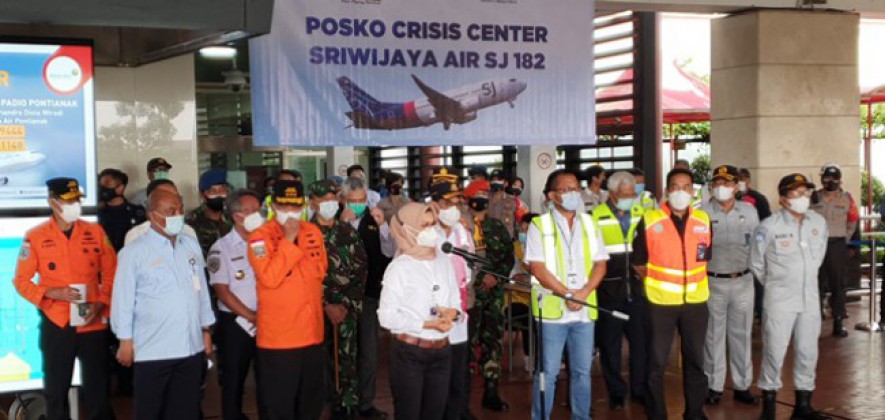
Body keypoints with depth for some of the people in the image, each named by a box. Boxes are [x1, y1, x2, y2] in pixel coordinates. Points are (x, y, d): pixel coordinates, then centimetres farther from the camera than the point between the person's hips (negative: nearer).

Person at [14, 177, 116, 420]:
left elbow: (111, 273, 7)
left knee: (98, 391, 7)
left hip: (93, 324, 1)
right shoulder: (35, 237, -2)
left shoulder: (95, 232, 3)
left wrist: (102, 303, -8)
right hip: (56, 325, -1)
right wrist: (52, 293, -16)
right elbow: (21, 281, 1)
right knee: (56, 392, 8)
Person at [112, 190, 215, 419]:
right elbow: (123, 299, -6)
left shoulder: (192, 246, 9)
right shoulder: (134, 252, -7)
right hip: (152, 350, -4)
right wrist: (125, 340, -7)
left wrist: (206, 331, 13)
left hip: (191, 347, 5)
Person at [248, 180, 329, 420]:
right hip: (277, 337, -6)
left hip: (312, 332, 6)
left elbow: (320, 270, 6)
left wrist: (298, 241, -4)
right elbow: (269, 278, -22)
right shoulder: (261, 237, -10)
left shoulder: (312, 232, 9)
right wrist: (289, 240, -21)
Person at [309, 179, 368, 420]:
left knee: (346, 362, 1)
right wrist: (327, 306, -9)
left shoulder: (348, 232, 9)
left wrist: (347, 305, -4)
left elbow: (360, 270, 6)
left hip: (346, 308, 2)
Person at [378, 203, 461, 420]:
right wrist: (427, 324, -19)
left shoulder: (444, 262, 8)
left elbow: (456, 301, 13)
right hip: (409, 352, -5)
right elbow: (387, 316, -14)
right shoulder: (399, 267, -10)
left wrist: (452, 313, -10)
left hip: (442, 351, 5)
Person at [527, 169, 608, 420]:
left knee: (582, 371, 11)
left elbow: (600, 263, 6)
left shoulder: (589, 224, 11)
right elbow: (537, 268, -9)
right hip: (552, 309, -4)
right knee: (547, 372, 1)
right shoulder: (539, 225, -1)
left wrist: (584, 292, -10)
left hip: (585, 310, 4)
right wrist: (567, 293, -14)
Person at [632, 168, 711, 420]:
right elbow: (638, 262, -1)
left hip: (696, 301, 3)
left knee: (695, 360, 13)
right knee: (656, 363, 4)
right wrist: (655, 282, 2)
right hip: (661, 301, -3)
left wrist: (693, 279, 10)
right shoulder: (649, 221, -7)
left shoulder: (704, 221, 3)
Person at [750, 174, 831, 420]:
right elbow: (756, 264, 0)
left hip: (810, 299, 4)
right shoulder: (769, 227, -12)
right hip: (779, 301, -4)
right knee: (774, 353, -1)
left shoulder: (819, 222, 0)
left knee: (808, 352, 10)